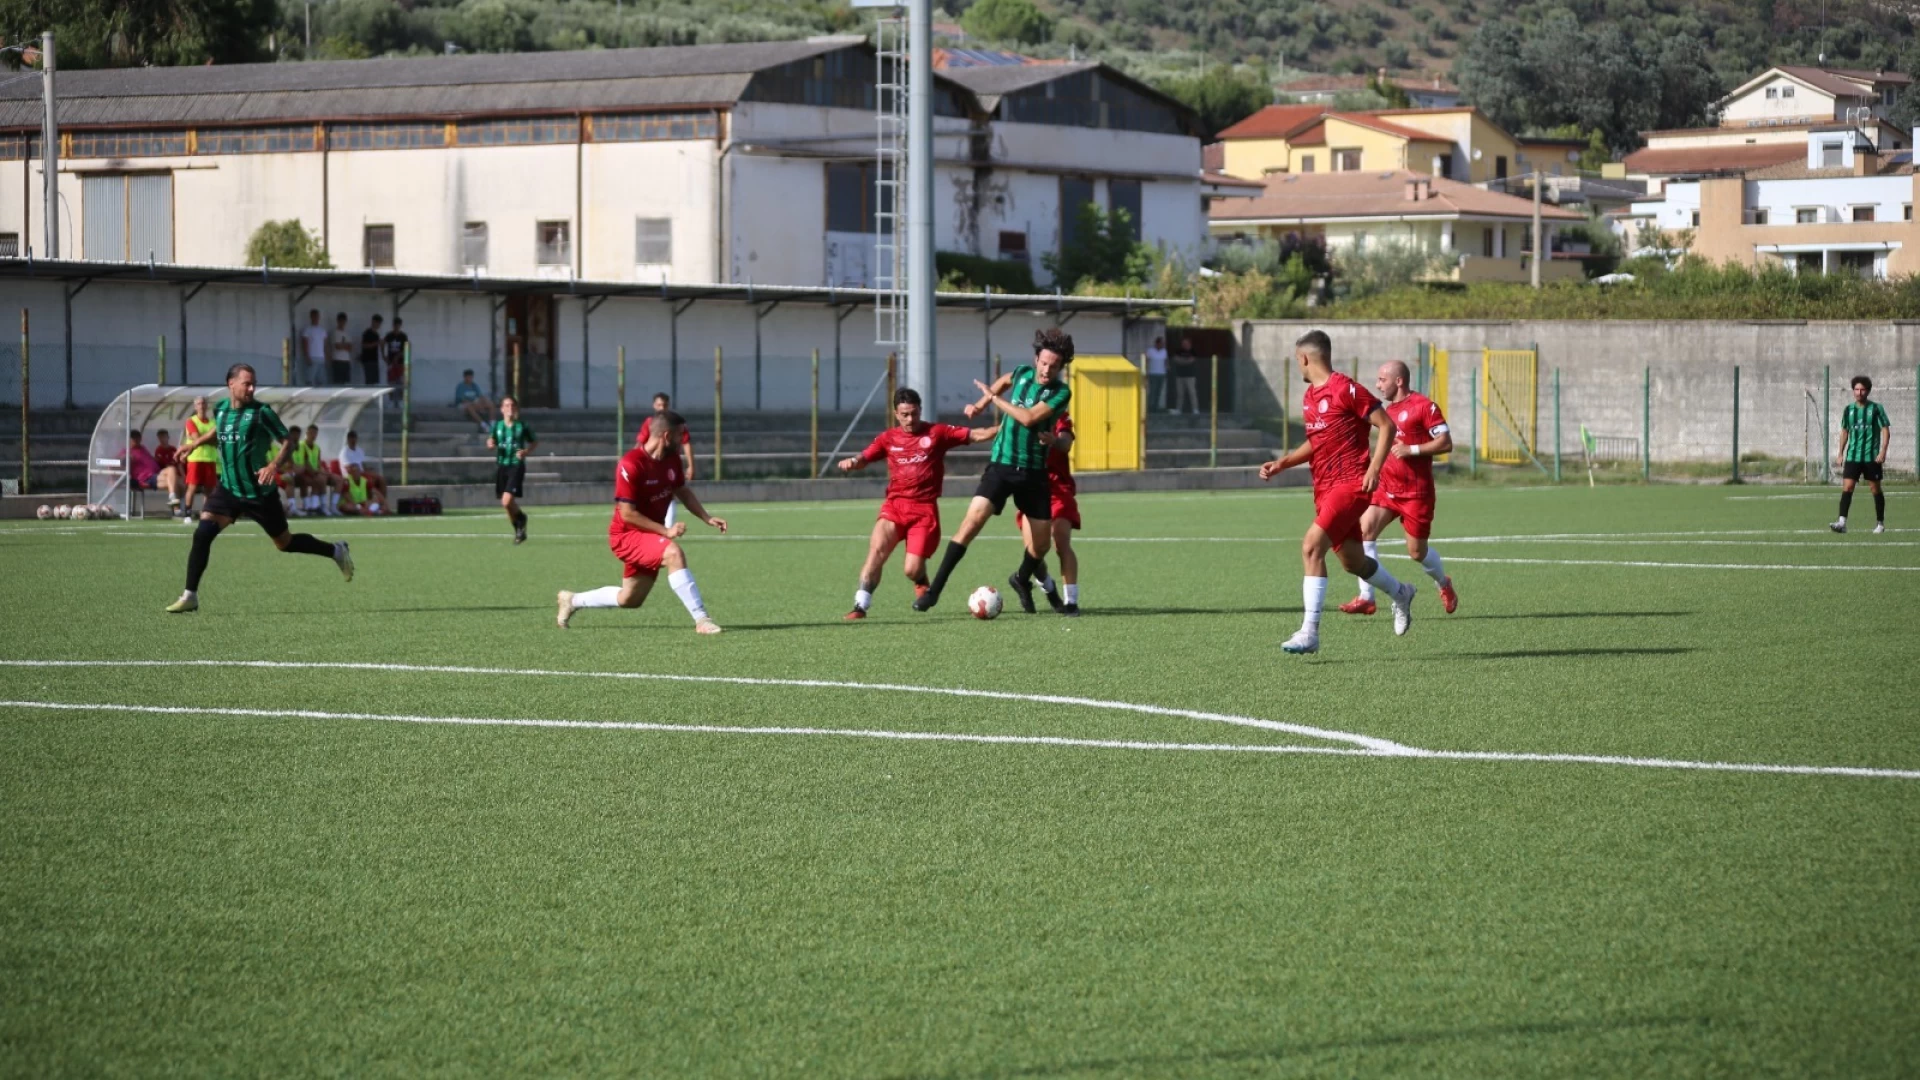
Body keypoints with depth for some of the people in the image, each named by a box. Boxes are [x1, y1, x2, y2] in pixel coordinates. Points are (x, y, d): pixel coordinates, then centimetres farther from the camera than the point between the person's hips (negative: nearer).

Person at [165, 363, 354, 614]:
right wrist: (197, 442, 10)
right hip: (228, 489, 4)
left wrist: (274, 466, -30)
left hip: (259, 492, -4)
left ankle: (336, 551, 35)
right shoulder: (220, 410, 1)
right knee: (202, 534, -15)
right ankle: (190, 596, -9)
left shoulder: (261, 412, -15)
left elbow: (288, 442, -13)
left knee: (285, 543, 10)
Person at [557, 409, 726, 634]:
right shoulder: (631, 464, -25)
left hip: (650, 534, 9)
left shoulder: (672, 460, 0)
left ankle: (572, 600, 39)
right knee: (673, 553, -33)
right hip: (627, 534, -9)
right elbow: (627, 514, -24)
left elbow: (683, 492, 17)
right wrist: (666, 531, -26)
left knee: (629, 599, 17)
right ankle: (701, 619, -33)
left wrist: (707, 518, 4)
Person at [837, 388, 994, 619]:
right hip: (895, 505, 2)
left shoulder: (937, 433, 4)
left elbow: (975, 435, 0)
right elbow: (864, 458, 4)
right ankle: (861, 605, -18)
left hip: (924, 509, -2)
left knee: (912, 571, -7)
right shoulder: (888, 438, 10)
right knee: (877, 548, -22)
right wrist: (851, 462, -19)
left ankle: (922, 583, 31)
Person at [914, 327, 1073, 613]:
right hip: (1001, 465, 0)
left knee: (1040, 544, 4)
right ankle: (935, 588, -17)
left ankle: (1022, 580, 39)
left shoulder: (1061, 392, -8)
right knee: (973, 519, -19)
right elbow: (1005, 381, 29)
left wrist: (993, 397, -15)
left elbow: (1029, 417, -22)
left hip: (1034, 472, 0)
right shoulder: (1023, 374, 3)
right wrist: (981, 404, 19)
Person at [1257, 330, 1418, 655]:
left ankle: (1310, 631, -22)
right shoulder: (1309, 397, 13)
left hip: (1351, 484, -9)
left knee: (1312, 546, -22)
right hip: (1324, 487, 9)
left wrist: (1374, 469, -20)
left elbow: (1386, 426, -11)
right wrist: (1282, 463, 12)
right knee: (1351, 560, 17)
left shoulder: (1346, 390, -13)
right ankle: (1400, 594, 45)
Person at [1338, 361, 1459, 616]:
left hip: (1416, 492, -7)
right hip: (1387, 487, 7)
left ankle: (1444, 584, 36)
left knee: (1417, 552, 3)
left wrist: (1412, 450, -21)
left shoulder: (1424, 406, -10)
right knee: (1365, 529, -16)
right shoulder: (1389, 410, 14)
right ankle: (1366, 598, -15)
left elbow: (1446, 443, -14)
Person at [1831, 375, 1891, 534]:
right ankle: (1842, 523, -17)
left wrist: (1883, 451, -16)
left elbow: (1886, 431, -5)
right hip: (1853, 456, 3)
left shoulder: (1876, 409, -4)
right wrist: (1841, 454, 14)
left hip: (1872, 457, -3)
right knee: (1847, 487, -11)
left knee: (1875, 489, 7)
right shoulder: (1848, 410, 7)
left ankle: (1880, 523, 19)